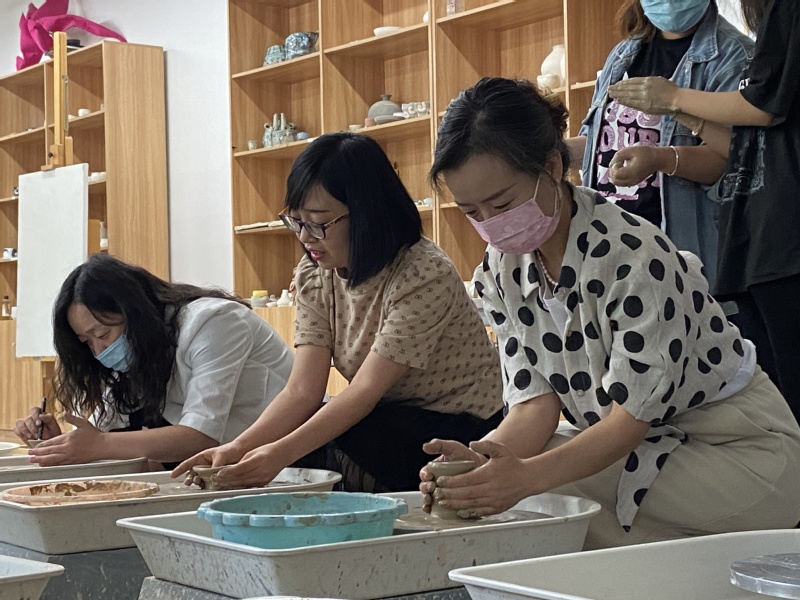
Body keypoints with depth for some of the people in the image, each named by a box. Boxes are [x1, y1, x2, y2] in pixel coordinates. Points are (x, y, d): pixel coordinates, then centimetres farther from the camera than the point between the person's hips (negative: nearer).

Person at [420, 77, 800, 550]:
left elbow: (632, 414, -26)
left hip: (743, 449, -6)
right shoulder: (501, 271, -2)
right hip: (642, 447, 6)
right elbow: (536, 400, -6)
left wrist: (528, 476, -41)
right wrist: (484, 458, -28)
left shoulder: (631, 254, -25)